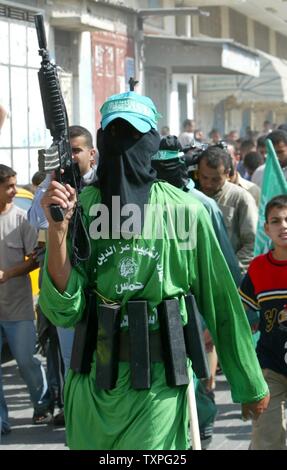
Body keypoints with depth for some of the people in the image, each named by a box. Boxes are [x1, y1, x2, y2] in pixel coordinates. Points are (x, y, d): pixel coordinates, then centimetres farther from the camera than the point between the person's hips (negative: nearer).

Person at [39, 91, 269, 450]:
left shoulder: (185, 211, -6)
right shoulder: (81, 206, -3)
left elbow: (221, 300, 1)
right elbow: (64, 310, -9)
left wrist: (251, 384, 6)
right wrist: (58, 229, -20)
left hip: (159, 384, -2)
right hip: (92, 383, 2)